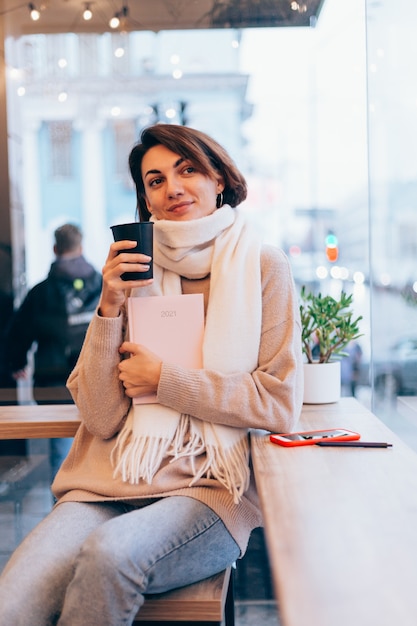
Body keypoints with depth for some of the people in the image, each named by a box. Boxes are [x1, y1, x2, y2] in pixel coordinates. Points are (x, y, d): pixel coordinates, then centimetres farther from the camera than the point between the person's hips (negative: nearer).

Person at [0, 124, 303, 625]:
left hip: (209, 489, -1)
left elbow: (280, 404, -3)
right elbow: (101, 418, 2)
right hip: (112, 480, 2)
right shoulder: (133, 270, 9)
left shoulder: (263, 267, 4)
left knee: (110, 552, -32)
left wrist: (165, 380, -6)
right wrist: (110, 308, -8)